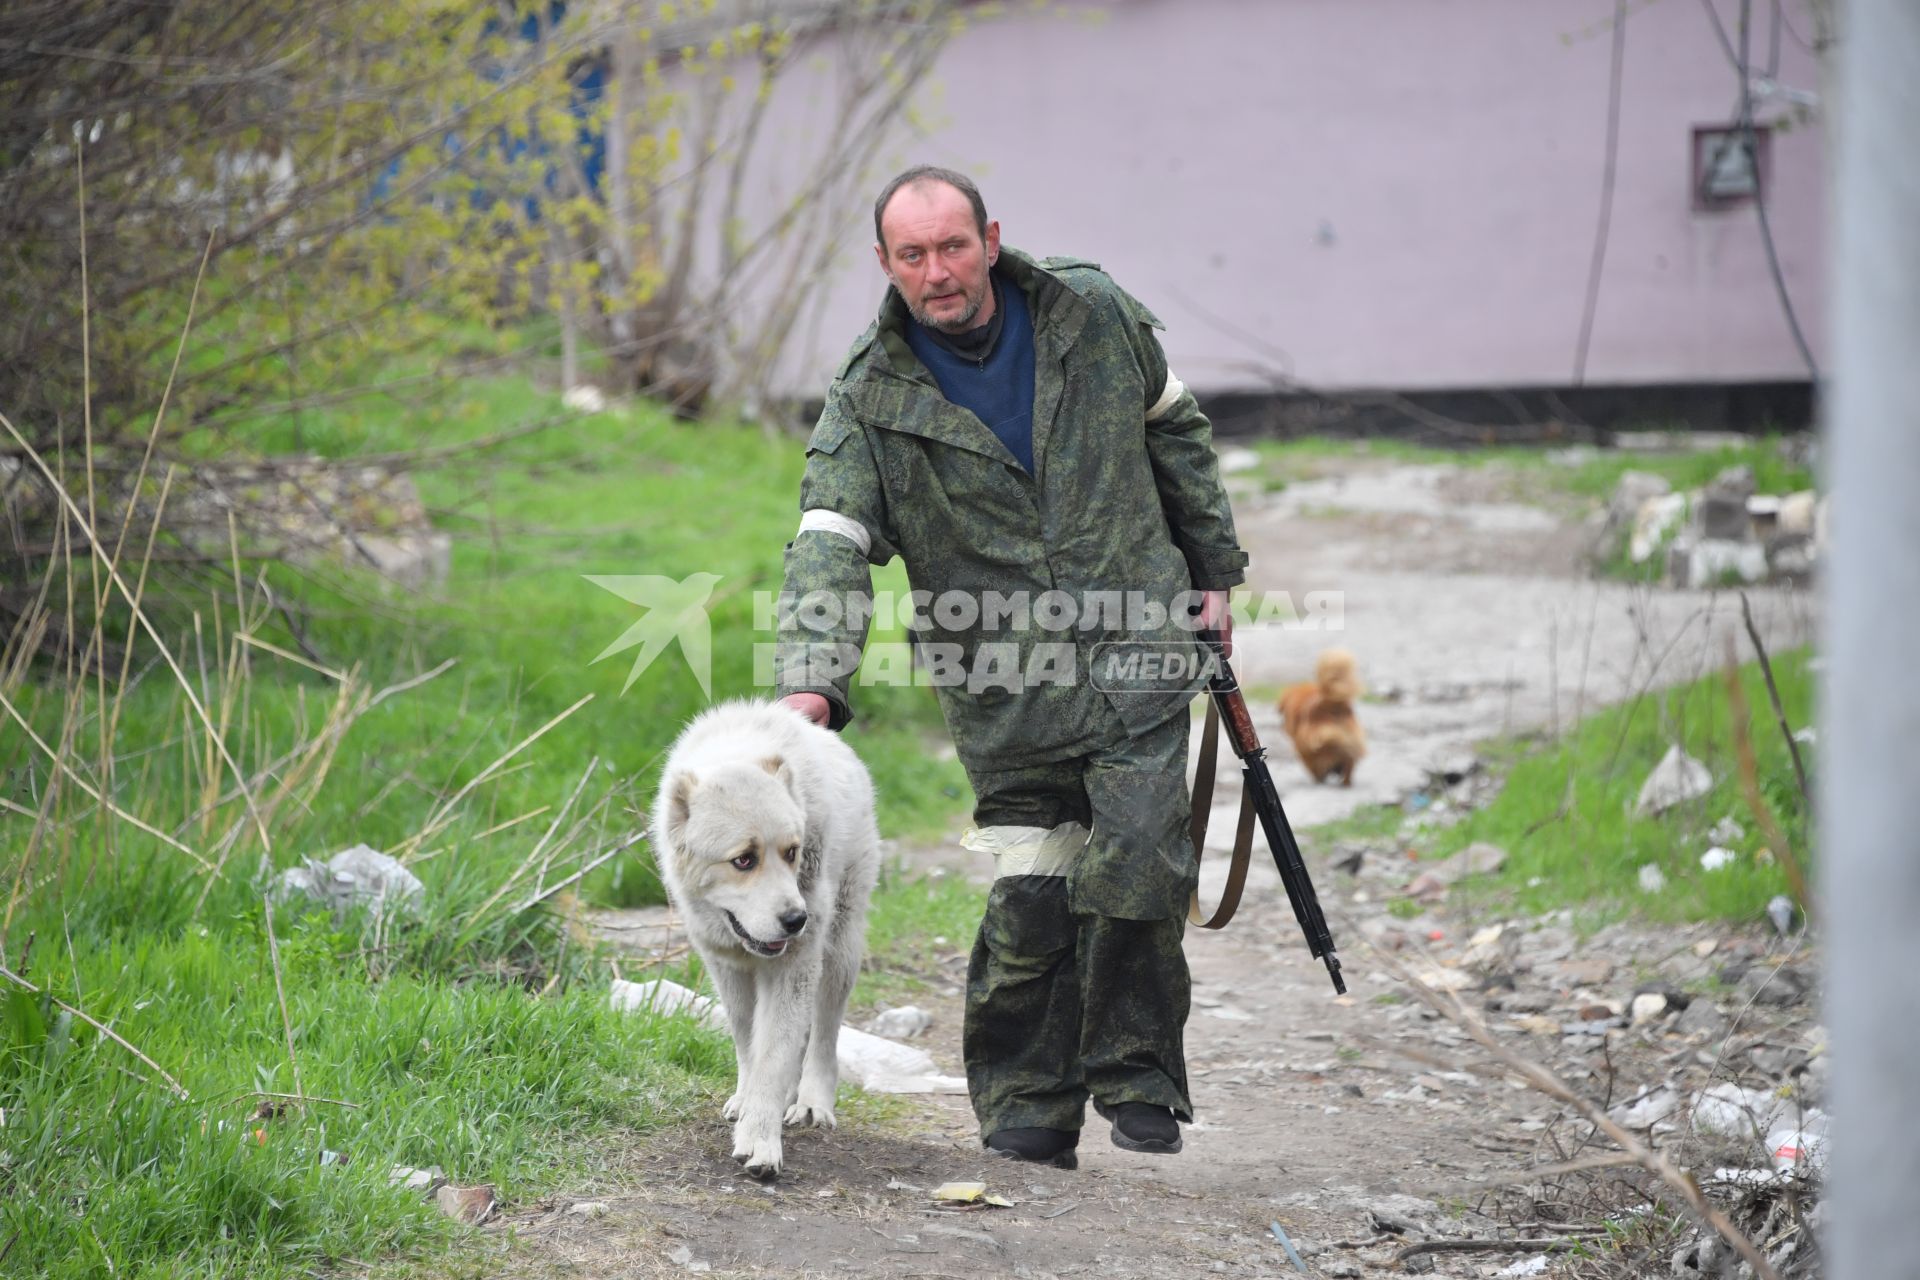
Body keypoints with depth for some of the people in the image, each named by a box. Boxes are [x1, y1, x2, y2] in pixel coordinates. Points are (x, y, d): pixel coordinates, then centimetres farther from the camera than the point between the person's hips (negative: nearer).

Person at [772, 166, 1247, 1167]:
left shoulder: (1091, 313, 1)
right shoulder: (869, 400, -5)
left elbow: (1174, 432, 17)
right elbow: (829, 545, -16)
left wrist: (1213, 569, 17)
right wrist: (810, 680, -32)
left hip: (1133, 650, 0)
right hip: (1004, 690, 0)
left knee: (1136, 865, -12)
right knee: (1028, 902, -3)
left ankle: (1137, 1081, 6)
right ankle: (1028, 1113, 12)